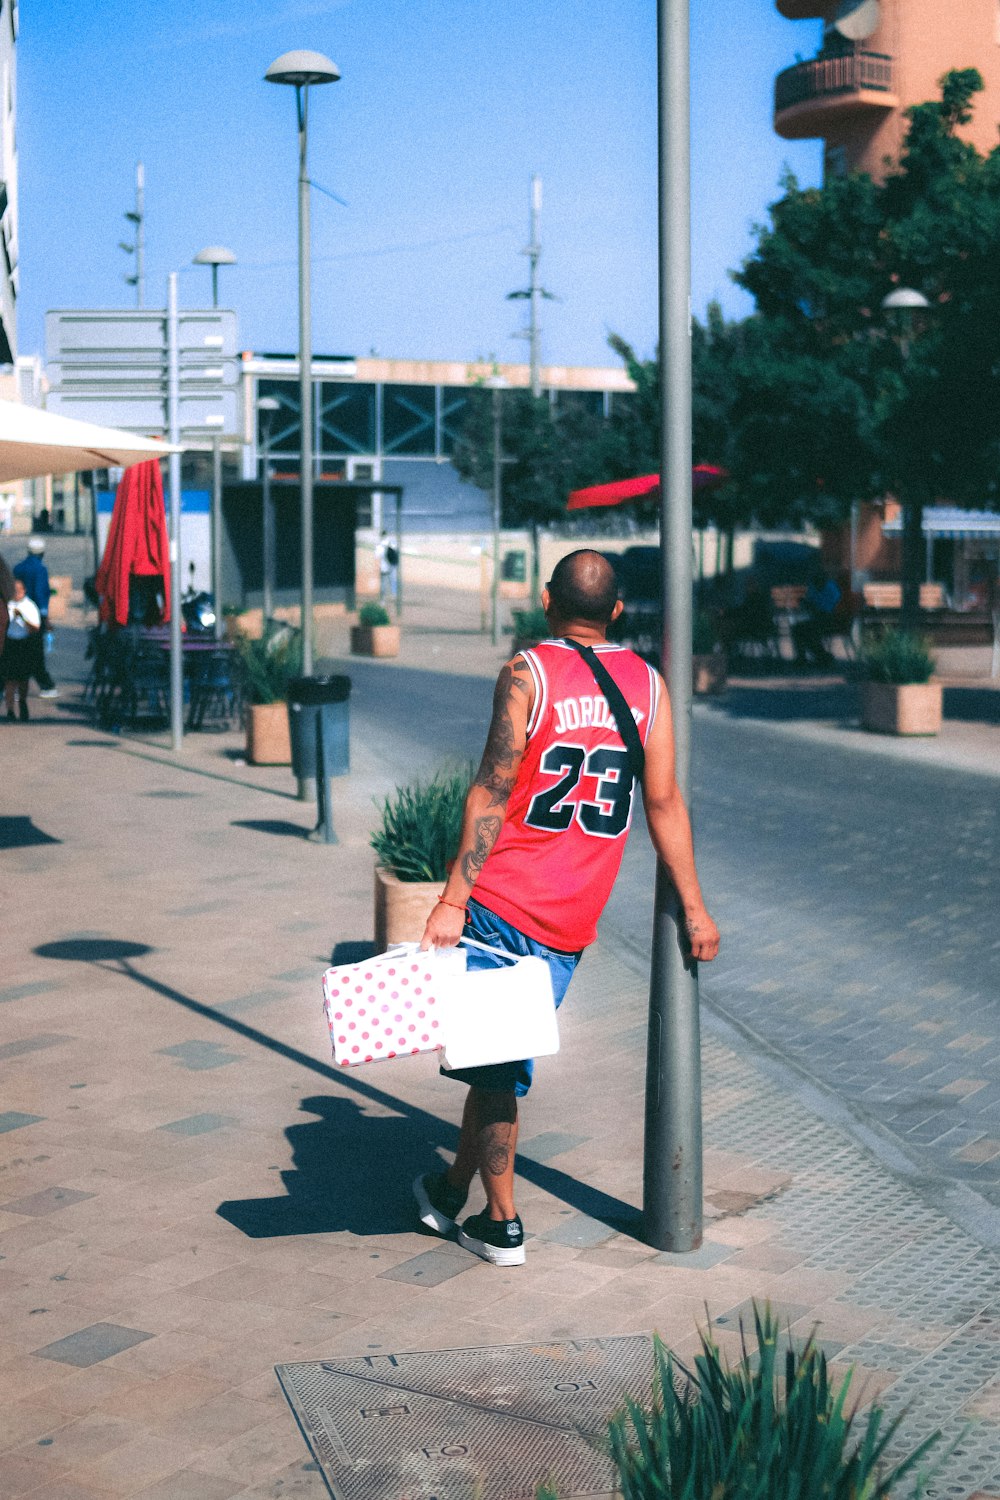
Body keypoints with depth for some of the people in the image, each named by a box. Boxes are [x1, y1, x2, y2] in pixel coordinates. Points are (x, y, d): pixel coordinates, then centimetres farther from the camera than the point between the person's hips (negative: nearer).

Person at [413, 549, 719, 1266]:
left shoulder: (527, 673, -8)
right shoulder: (648, 683, 4)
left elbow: (492, 793, -12)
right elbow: (664, 801, 2)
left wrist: (453, 900, -11)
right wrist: (693, 908, 8)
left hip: (506, 902, -4)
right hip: (576, 921, 5)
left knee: (495, 1062, 5)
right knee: (503, 1057, 17)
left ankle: (502, 1225, 9)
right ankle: (454, 1189, 30)